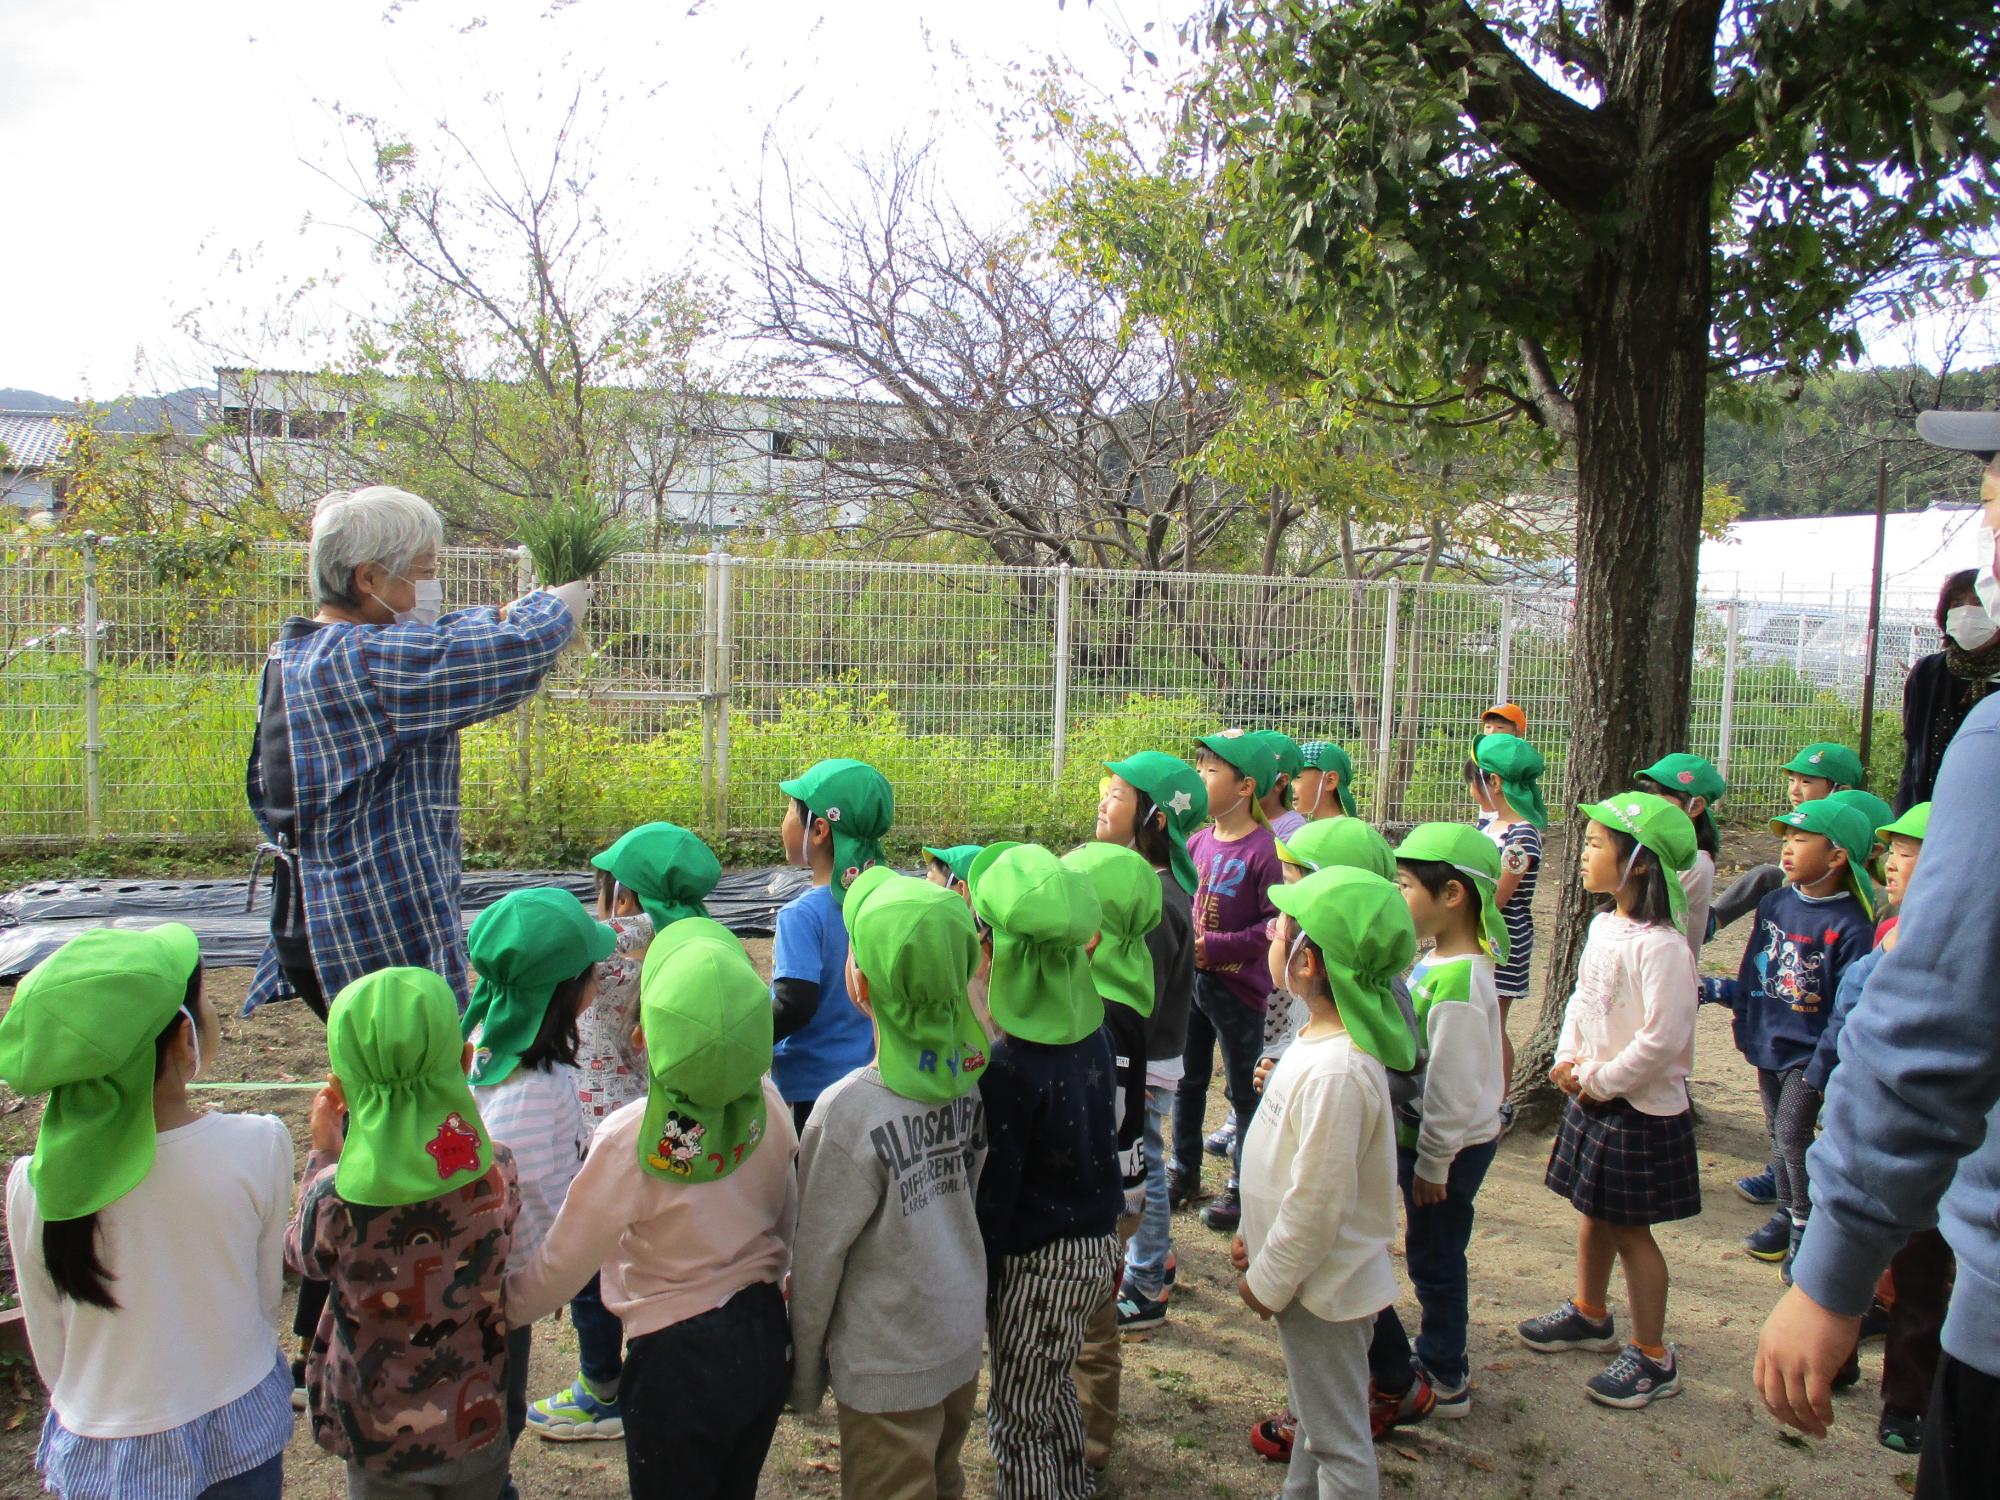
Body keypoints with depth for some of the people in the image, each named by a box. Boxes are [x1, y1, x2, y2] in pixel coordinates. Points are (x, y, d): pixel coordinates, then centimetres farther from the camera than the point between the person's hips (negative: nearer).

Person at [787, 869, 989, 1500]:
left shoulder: (847, 1112, -26)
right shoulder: (970, 1079, -9)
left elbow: (817, 1258, -15)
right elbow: (968, 1193, 3)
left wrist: (804, 1374, -2)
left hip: (887, 1364, -5)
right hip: (964, 1339, 6)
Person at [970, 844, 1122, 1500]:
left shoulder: (1010, 1067, -25)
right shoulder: (1089, 1028, -4)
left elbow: (995, 1190, -19)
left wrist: (977, 1285, -9)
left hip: (1039, 1260, -8)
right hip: (1098, 1241, 8)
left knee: (1017, 1420, 10)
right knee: (1052, 1392, 27)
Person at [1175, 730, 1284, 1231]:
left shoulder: (1263, 849, -19)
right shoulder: (1198, 842, 0)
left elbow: (1276, 924, -21)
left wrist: (1216, 947, -23)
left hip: (1237, 988, -7)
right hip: (1191, 981, 7)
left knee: (1244, 1092, 11)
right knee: (1187, 1082, 20)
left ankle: (1242, 1187, 26)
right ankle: (1184, 1172, 37)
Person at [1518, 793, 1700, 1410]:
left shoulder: (1659, 945, -24)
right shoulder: (1603, 926, 4)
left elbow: (1663, 1038, -25)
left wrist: (1602, 1080, -16)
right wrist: (1568, 1057, 2)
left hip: (1640, 1108, -8)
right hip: (1592, 1098, 8)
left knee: (1629, 1227, 2)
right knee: (1593, 1213, 21)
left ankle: (1653, 1358, 17)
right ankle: (1590, 1314, 41)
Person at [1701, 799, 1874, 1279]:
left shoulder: (1849, 924, -17)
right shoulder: (1774, 903, 2)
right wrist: (1713, 989, 3)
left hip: (1809, 1050, -6)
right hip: (1768, 1041, 6)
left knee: (1793, 1135, -5)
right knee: (1779, 1133, 17)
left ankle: (1807, 1227, 13)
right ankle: (1786, 1213, 33)